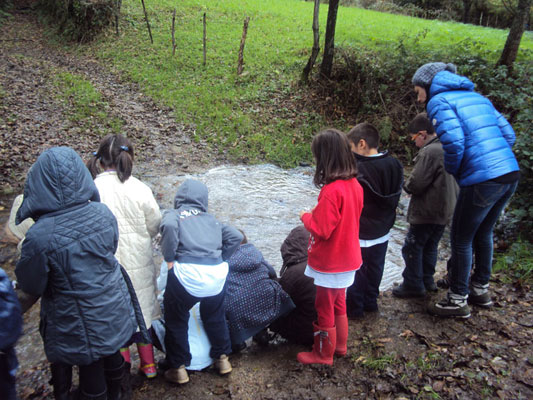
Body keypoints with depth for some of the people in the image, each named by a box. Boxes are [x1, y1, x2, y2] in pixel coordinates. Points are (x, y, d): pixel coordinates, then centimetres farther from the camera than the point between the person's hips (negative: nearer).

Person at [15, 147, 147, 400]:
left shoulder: (40, 236, -29)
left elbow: (31, 287, -13)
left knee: (91, 372, 19)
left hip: (80, 325, -5)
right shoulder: (103, 213, -15)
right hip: (114, 311, 5)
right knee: (112, 357, 29)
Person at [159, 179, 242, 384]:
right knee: (215, 317, 28)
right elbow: (236, 236, 10)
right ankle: (222, 358, 38)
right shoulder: (210, 219, 19)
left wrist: (169, 258, -7)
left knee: (176, 320, 18)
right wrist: (221, 258, 14)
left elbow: (169, 226, -17)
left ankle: (178, 368, 24)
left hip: (187, 274, -4)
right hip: (217, 274, 4)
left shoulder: (173, 215, 7)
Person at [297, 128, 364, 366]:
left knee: (324, 309, 10)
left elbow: (321, 230, -26)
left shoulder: (331, 191, -28)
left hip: (329, 264, -8)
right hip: (347, 259, 8)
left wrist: (306, 216, -9)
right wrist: (318, 213, 6)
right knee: (339, 304, 25)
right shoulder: (354, 184, -1)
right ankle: (340, 345, 42)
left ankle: (323, 354, 27)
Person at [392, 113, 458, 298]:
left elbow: (416, 184, -22)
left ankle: (413, 285, 10)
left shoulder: (428, 152, -20)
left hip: (426, 213, -9)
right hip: (446, 211, 9)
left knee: (412, 247, 2)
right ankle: (427, 280, 31)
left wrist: (407, 185, 1)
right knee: (430, 246, 20)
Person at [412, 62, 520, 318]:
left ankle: (457, 301, 17)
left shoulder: (439, 100, -3)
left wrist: (452, 171, -1)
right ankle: (480, 290, 38)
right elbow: (508, 135, 17)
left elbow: (454, 142, -19)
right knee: (483, 233, 23)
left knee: (461, 239, 6)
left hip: (482, 180, -8)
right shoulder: (477, 97, 20)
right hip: (510, 173, 8)